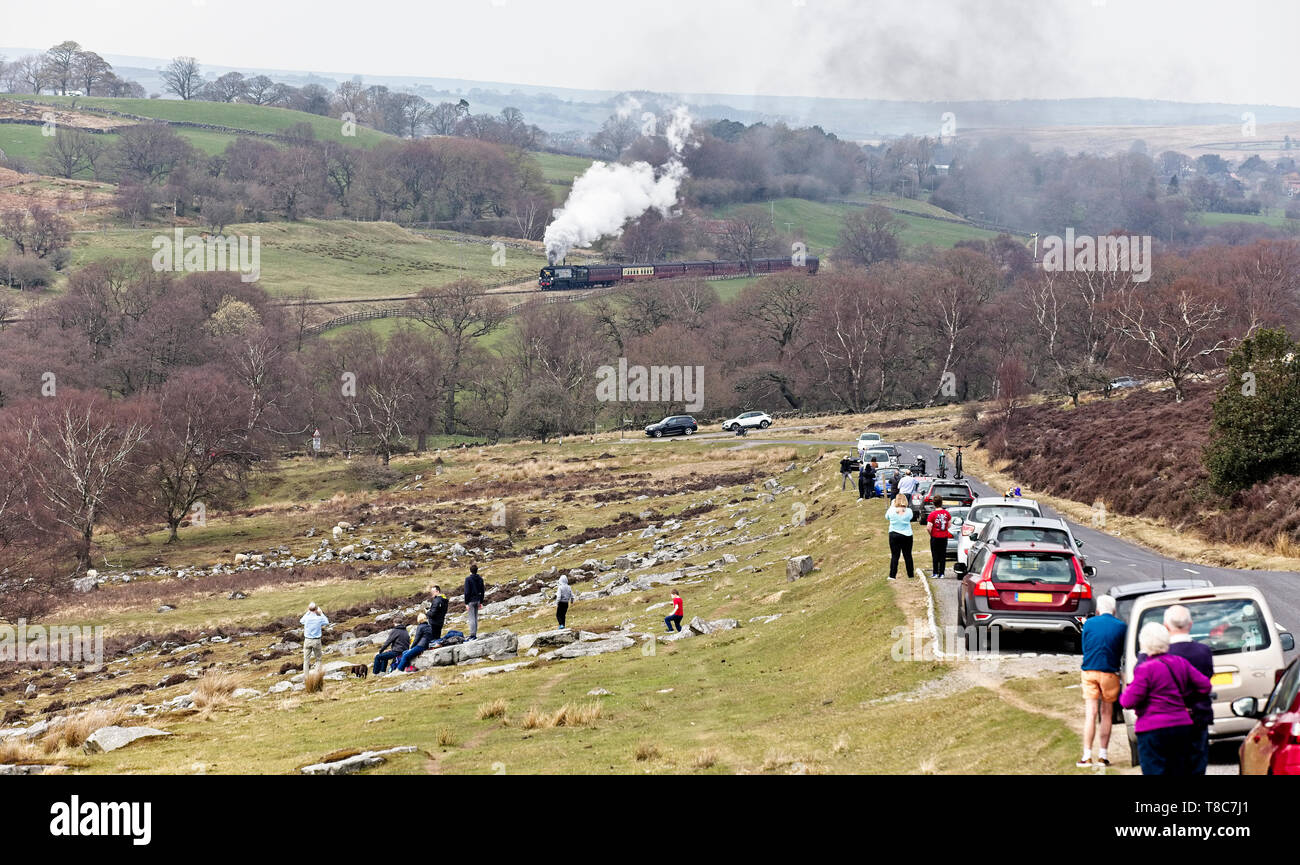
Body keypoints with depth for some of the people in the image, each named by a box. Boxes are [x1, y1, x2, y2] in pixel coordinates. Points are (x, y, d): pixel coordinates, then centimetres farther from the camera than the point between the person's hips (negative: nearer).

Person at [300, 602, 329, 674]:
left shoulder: (307, 617, -9)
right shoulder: (319, 618, -11)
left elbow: (301, 621, 16)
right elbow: (327, 622, 11)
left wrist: (308, 612, 18)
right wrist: (321, 613, 15)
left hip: (307, 640, 1)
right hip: (316, 641, -1)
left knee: (306, 660, 6)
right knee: (318, 659, 13)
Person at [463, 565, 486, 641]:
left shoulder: (468, 579, -12)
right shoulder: (480, 579, 5)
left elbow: (467, 592, -14)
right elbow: (482, 591, 10)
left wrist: (466, 603, -10)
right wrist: (481, 602, 18)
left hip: (471, 600, -6)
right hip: (477, 600, 6)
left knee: (472, 618, -5)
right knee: (475, 618, 13)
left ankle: (473, 635, -8)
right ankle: (474, 634, 17)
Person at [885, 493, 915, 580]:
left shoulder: (891, 510, -12)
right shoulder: (908, 511, -11)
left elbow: (887, 517, 9)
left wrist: (892, 505, 14)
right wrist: (906, 507, 13)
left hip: (894, 535, -1)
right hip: (907, 535, 1)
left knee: (894, 556, 3)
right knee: (908, 555, 11)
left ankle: (892, 575, 0)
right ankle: (910, 574, 18)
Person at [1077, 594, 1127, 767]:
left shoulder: (1089, 624, 1)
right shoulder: (1121, 627, -1)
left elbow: (1084, 648, 11)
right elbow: (1121, 653, 8)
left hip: (1089, 672, 1)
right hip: (1110, 674, 0)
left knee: (1090, 714, 1)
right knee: (1106, 714, 9)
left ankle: (1087, 756, -3)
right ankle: (1103, 755, 9)